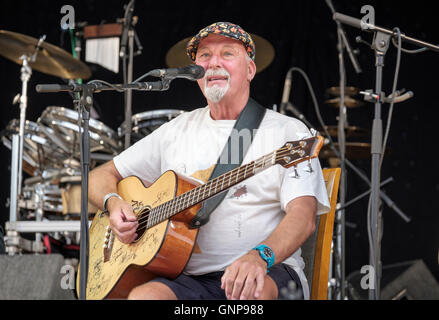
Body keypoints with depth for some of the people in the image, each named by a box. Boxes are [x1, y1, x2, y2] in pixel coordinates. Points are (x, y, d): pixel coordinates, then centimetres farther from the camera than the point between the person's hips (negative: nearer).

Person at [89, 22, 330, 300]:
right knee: (143, 297, -32)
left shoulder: (287, 132, 7)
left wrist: (260, 256, -30)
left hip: (269, 272, -2)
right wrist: (114, 203, 2)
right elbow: (101, 176, 27)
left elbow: (303, 216, -9)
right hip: (190, 276, 3)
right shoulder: (177, 131, 20)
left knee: (255, 293, -39)